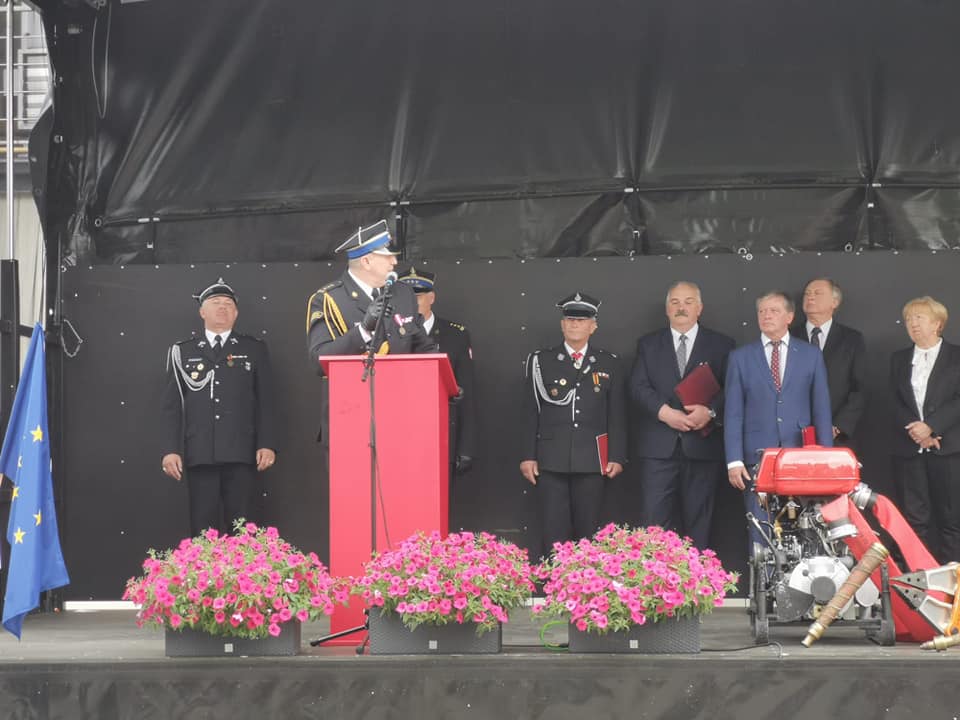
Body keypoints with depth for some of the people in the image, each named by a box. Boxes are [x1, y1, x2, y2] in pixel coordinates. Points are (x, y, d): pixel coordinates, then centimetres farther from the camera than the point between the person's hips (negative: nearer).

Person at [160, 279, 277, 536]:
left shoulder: (254, 349, 13)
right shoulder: (182, 352, 14)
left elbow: (266, 402, 9)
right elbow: (171, 406, 10)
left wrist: (267, 445, -2)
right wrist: (170, 450, 0)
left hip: (241, 455, 0)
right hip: (199, 455, 0)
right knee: (203, 529, -1)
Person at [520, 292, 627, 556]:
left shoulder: (609, 364, 9)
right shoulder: (541, 361, 6)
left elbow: (617, 415, 8)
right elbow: (530, 413, 5)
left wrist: (617, 457, 2)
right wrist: (528, 456, 0)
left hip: (592, 461, 1)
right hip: (551, 461, -1)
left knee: (588, 531, 4)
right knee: (554, 532, -3)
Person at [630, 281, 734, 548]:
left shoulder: (721, 345, 9)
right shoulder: (648, 344, 12)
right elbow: (638, 386, 2)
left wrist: (710, 411, -17)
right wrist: (664, 412, -14)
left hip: (702, 445, 0)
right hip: (658, 446, 0)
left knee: (698, 521, 4)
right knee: (656, 519, -5)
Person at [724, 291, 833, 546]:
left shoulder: (811, 355, 8)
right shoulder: (740, 357, 7)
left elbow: (822, 409, 7)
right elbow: (733, 413, 3)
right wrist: (734, 461, -5)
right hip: (758, 456, 0)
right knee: (761, 533, -1)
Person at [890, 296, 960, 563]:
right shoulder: (899, 359, 16)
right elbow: (896, 404, 9)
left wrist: (931, 426, -16)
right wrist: (917, 433, -8)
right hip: (909, 449, 4)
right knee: (916, 518, 2)